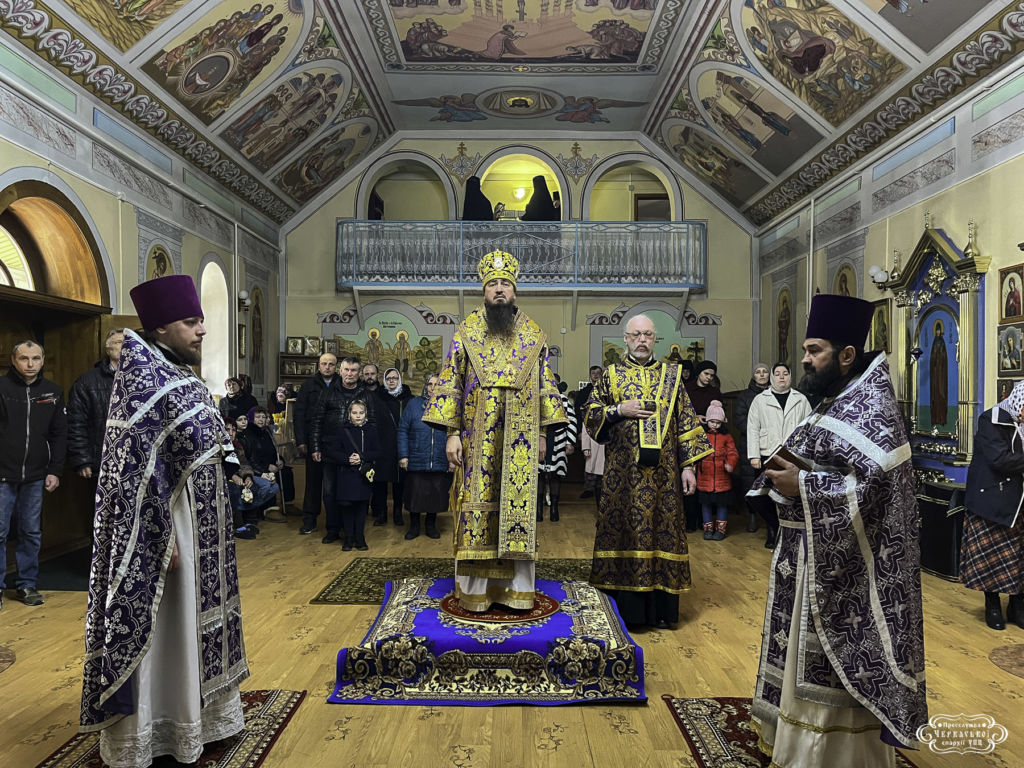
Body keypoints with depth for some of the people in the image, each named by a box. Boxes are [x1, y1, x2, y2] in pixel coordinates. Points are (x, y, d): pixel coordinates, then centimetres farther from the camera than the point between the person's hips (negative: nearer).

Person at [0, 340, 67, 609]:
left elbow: (59, 434, 9)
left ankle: (27, 585, 21)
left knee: (31, 533, 10)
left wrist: (55, 470, 4)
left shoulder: (52, 392, 6)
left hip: (35, 476, 3)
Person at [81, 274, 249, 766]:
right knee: (160, 627, 5)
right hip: (166, 523, -9)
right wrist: (163, 539, -21)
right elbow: (139, 468, -21)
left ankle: (196, 714, 36)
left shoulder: (184, 378, 10)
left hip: (202, 523, 9)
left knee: (194, 620, 19)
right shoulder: (143, 380, -17)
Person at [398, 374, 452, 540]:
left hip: (440, 464, 1)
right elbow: (403, 430, 1)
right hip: (416, 462, -1)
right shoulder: (413, 404, 2)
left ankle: (431, 526, 27)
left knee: (435, 495, 9)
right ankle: (414, 526, 24)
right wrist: (403, 455, -5)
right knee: (414, 495, 7)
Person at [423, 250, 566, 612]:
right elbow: (451, 383, 2)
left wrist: (541, 433, 6)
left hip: (520, 436, 1)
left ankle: (517, 588, 13)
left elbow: (545, 385, 11)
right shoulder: (466, 331, 4)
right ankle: (475, 589, 12)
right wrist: (452, 433, -5)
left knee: (518, 503, 2)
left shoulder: (534, 334, 9)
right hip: (477, 436, -1)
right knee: (477, 504, 1)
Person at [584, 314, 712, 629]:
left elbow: (686, 422, 6)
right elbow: (591, 415, 6)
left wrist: (688, 465, -1)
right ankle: (624, 606, 14)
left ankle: (661, 607, 16)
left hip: (663, 473, 1)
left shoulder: (672, 375, 8)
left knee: (662, 529, 4)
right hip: (622, 473, -1)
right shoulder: (611, 375, 7)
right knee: (623, 531, 2)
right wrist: (619, 410, -11)